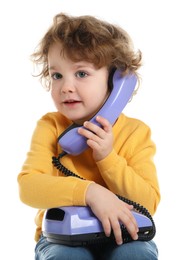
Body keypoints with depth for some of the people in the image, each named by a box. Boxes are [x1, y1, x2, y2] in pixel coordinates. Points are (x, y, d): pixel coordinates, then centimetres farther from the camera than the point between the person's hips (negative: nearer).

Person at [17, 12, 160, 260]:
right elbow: (28, 185, -19)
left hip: (119, 235, 1)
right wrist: (89, 192, -33)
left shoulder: (136, 132, -6)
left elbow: (148, 205, -9)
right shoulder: (50, 127, -6)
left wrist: (107, 157, -21)